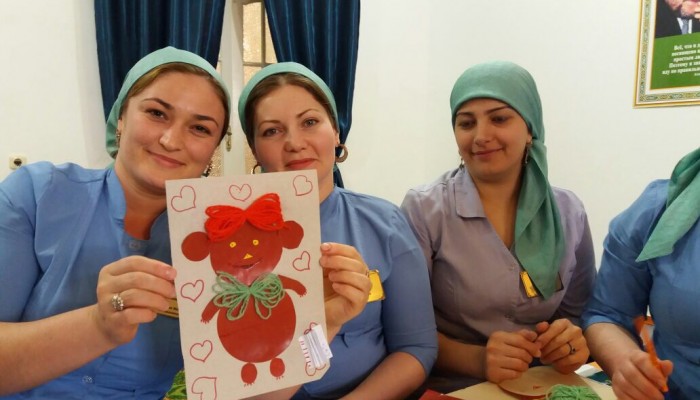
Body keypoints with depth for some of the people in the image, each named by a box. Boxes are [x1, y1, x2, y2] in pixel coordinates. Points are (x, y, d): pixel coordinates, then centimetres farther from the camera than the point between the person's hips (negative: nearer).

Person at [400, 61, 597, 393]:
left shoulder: (568, 213, 0)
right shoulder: (423, 209, -12)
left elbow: (579, 313, 9)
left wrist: (573, 343, -11)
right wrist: (476, 359, -22)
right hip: (449, 390, -4)